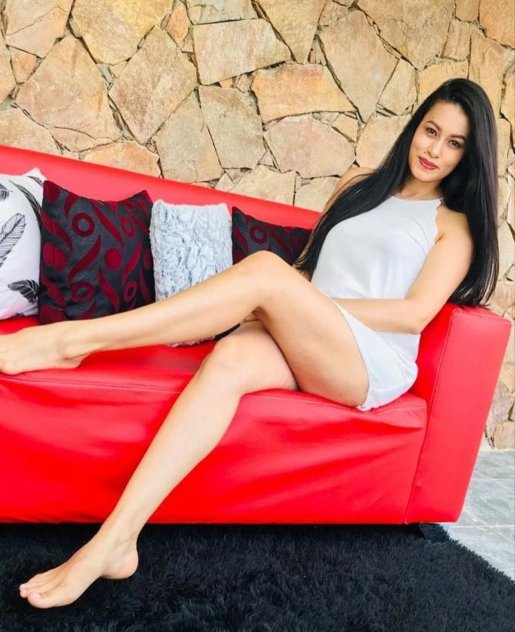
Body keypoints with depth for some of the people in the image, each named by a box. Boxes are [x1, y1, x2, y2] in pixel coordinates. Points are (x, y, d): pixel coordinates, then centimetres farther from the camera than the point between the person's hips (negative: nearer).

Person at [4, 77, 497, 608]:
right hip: (303, 347, 4)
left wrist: (319, 305, -10)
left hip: (374, 363, -3)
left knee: (265, 268, -29)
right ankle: (115, 540, -35)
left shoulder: (456, 222, 10)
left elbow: (416, 313, -4)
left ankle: (73, 338, -27)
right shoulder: (360, 184, 23)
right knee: (232, 357, -32)